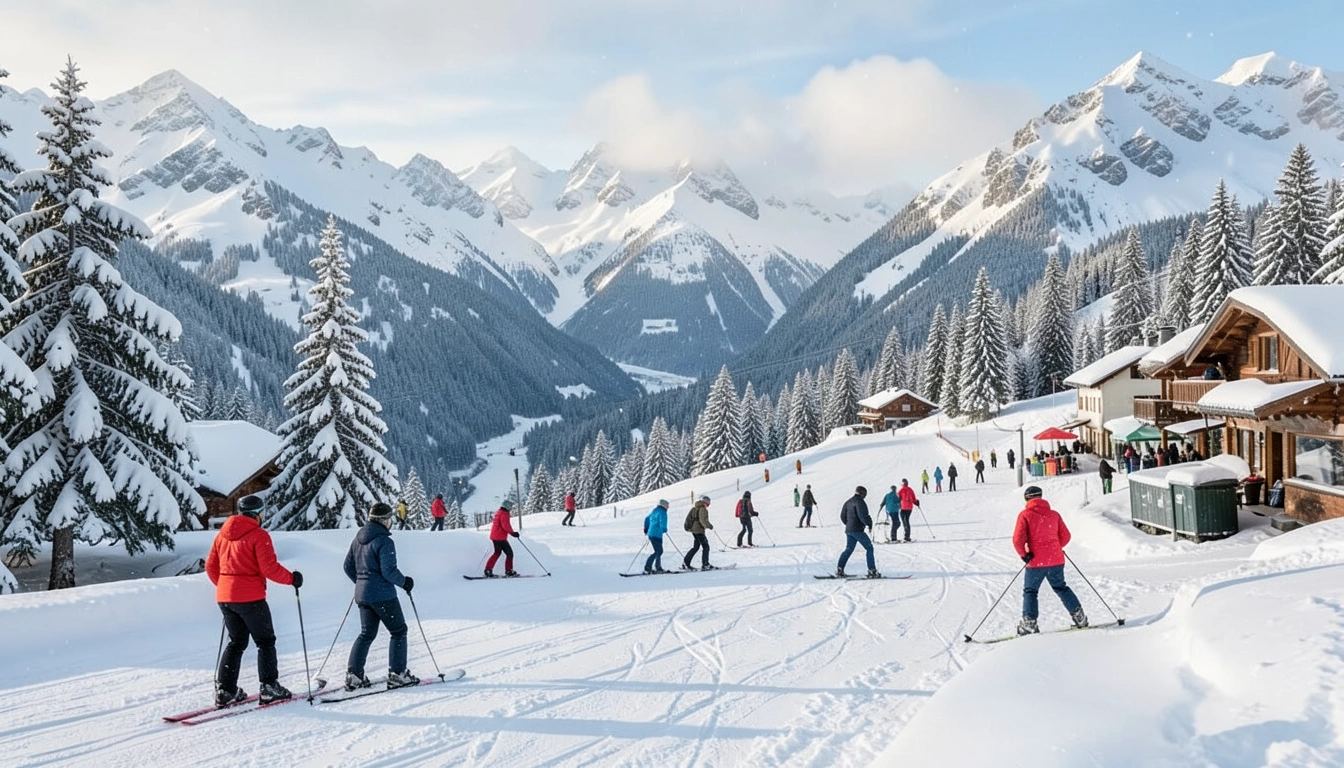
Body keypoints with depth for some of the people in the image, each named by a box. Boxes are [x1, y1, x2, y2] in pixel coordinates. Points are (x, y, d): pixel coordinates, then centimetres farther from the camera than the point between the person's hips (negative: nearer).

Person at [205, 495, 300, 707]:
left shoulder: (222, 534, 10)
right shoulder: (259, 535, -10)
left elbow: (211, 566, 14)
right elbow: (269, 568, -17)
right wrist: (292, 578, -2)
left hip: (225, 597, 7)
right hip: (250, 597, -6)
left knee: (236, 642, 17)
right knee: (265, 641, 7)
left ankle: (224, 690, 11)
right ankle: (269, 688, 5)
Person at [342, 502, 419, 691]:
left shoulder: (358, 539, 9)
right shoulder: (384, 541, -17)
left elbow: (348, 567, 15)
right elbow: (389, 571, -21)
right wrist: (404, 582, -4)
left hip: (362, 595, 8)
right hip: (382, 595, -8)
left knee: (366, 633, 17)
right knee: (398, 631, 5)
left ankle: (353, 674, 10)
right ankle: (397, 674, 3)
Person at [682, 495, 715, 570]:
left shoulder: (694, 508, 13)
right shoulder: (703, 509, -14)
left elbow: (688, 517, 15)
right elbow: (703, 520, -23)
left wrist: (687, 526, 22)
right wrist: (709, 526, -16)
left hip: (693, 530, 9)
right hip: (699, 530, -9)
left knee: (696, 547, 18)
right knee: (705, 547, -2)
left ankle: (685, 562, 16)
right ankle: (705, 565, -4)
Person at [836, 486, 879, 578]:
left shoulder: (848, 502, 16)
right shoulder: (859, 501, -11)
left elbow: (843, 516, 19)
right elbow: (863, 515, -20)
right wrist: (869, 523, -6)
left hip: (849, 530, 8)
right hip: (857, 530, -8)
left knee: (849, 549, 16)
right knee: (869, 548, -2)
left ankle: (839, 569, 11)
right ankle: (872, 571, -7)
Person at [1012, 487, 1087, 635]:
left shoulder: (1025, 515, -6)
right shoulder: (1054, 514, 5)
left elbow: (1018, 539, -14)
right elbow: (1065, 536, 8)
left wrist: (1023, 554, -1)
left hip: (1036, 562, -4)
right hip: (1056, 560, 4)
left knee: (1030, 591, 8)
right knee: (1061, 587, 21)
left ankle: (1029, 623, -1)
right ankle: (1079, 617, 20)